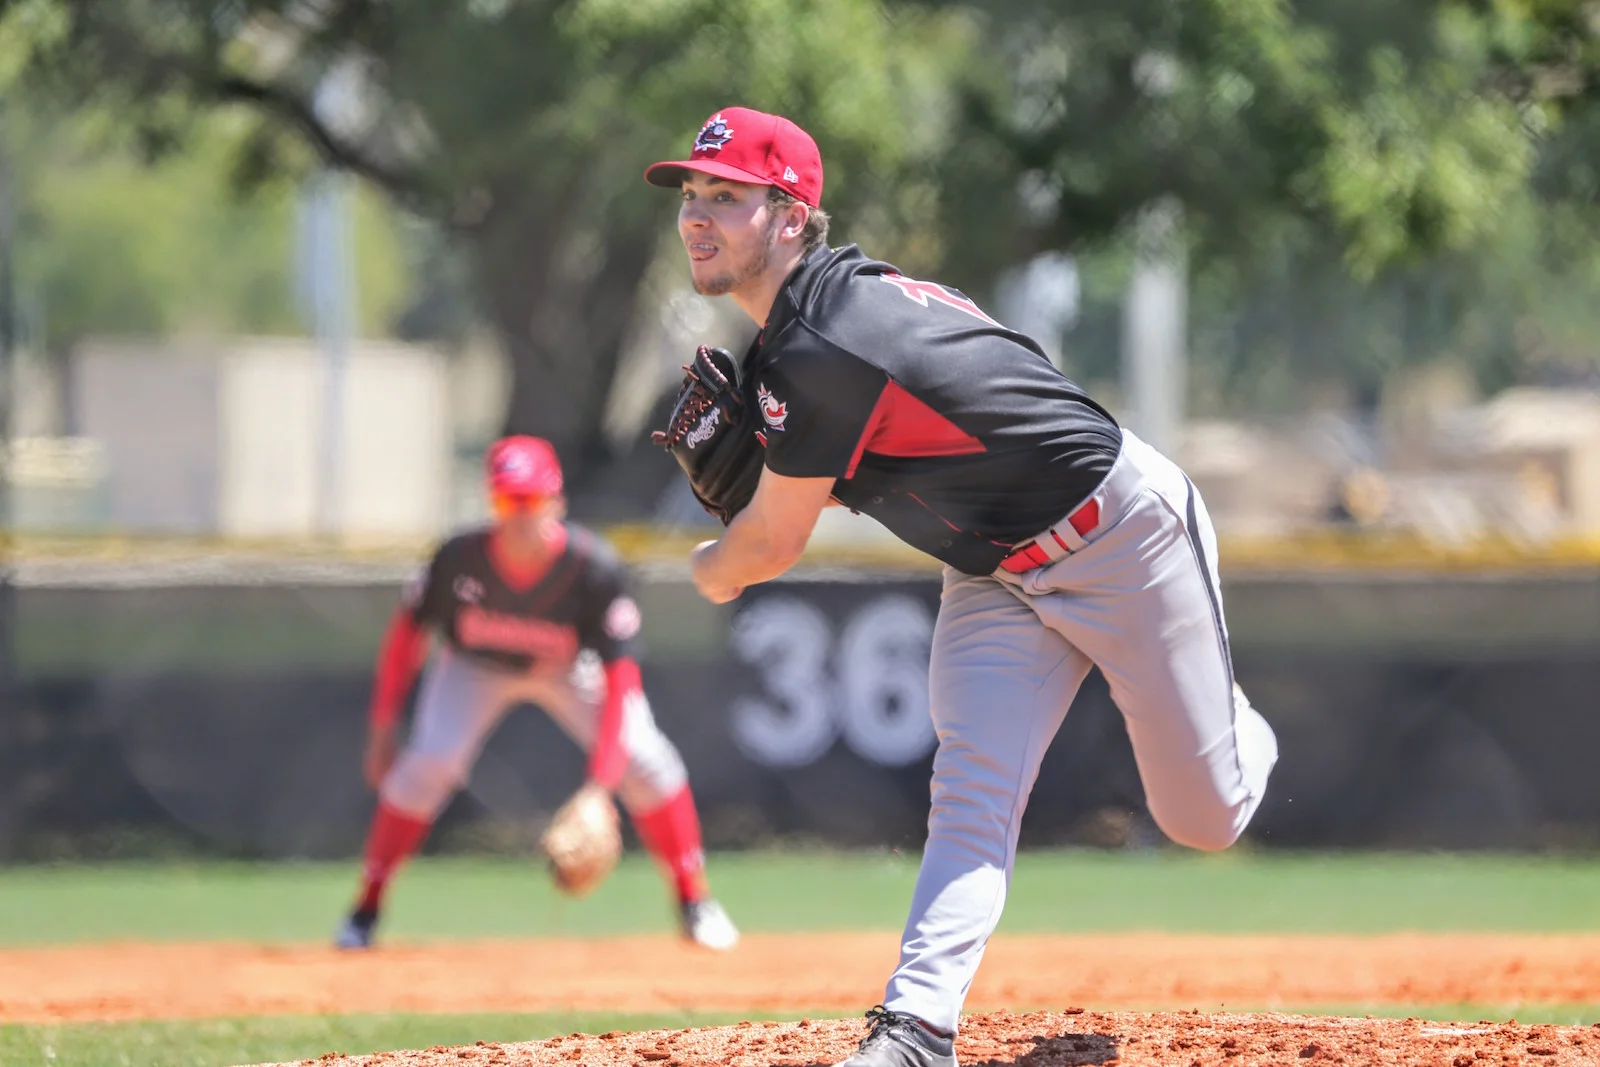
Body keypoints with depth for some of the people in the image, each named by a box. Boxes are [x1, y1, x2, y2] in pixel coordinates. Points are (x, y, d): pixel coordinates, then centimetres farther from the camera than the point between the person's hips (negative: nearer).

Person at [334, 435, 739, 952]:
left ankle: (694, 902, 4)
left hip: (568, 668, 0)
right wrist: (381, 728, -14)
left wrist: (599, 785, -42)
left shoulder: (594, 568, -35)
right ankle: (367, 907, -6)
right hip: (476, 667, 0)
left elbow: (621, 677, -34)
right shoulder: (460, 559, -31)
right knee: (430, 762, -23)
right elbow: (408, 629, -13)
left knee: (646, 760, -17)